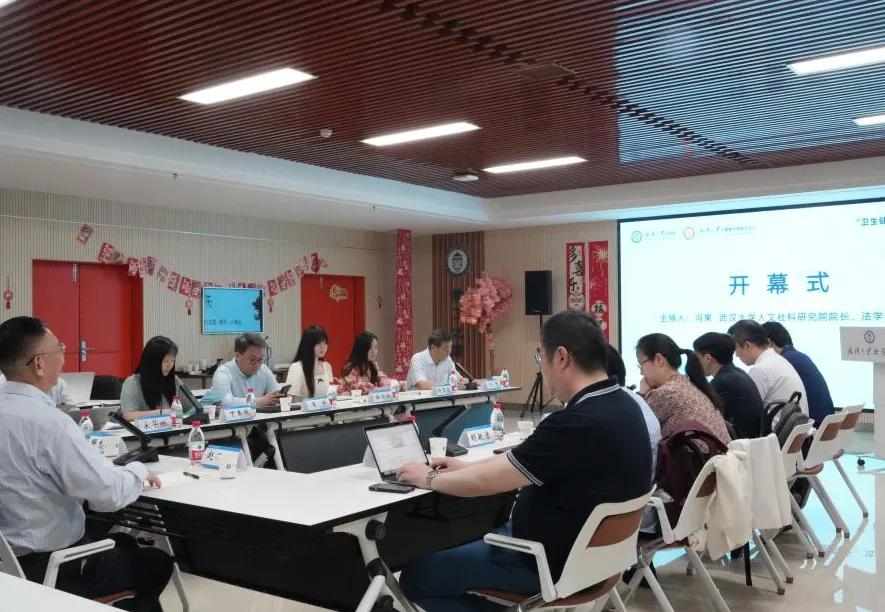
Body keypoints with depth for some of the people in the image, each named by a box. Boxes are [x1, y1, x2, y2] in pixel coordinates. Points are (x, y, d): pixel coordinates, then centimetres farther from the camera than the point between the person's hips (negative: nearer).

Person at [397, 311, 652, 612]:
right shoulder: (622, 404, -2)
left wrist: (429, 479, -4)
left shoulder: (577, 422, -33)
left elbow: (484, 482, -22)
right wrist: (466, 466, 12)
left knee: (415, 575, 1)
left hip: (553, 561, -9)